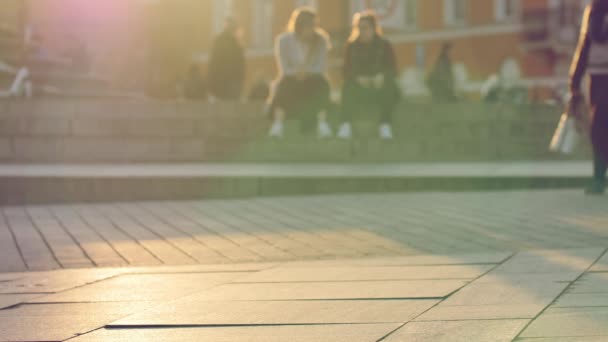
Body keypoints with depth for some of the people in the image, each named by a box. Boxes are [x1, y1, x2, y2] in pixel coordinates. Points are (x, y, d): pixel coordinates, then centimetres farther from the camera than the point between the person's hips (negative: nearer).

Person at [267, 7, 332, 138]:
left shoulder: (321, 40, -4)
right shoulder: (284, 40, -9)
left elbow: (322, 67, -7)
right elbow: (284, 69, -10)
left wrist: (307, 71, -26)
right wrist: (296, 72, -29)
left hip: (312, 77, 1)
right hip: (291, 77, -1)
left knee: (321, 84, -33)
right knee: (284, 84, -35)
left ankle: (322, 123, -37)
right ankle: (278, 124, -44)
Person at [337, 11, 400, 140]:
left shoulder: (384, 45, 2)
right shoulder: (352, 46, 4)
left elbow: (392, 70, -6)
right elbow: (347, 71, -4)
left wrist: (381, 76, -29)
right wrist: (358, 78, -27)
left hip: (379, 85, 0)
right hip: (359, 87, 0)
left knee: (390, 88, -34)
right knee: (348, 87, -32)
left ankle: (385, 126, -38)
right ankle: (346, 125, -41)